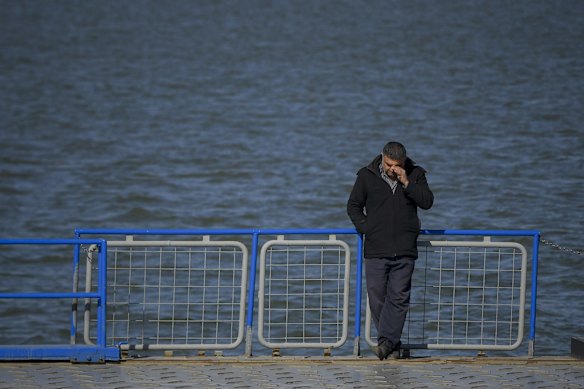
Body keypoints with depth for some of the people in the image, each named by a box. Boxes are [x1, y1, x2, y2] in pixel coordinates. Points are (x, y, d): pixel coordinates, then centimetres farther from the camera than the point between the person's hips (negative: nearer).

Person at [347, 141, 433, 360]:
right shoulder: (367, 176, 3)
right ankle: (391, 341, 12)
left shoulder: (415, 175, 4)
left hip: (404, 251, -1)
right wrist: (365, 228, -2)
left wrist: (406, 182, -14)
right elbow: (353, 206, 11)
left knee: (398, 297, -7)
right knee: (377, 297, 2)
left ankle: (387, 341, -8)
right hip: (376, 250, 1)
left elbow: (427, 202, -6)